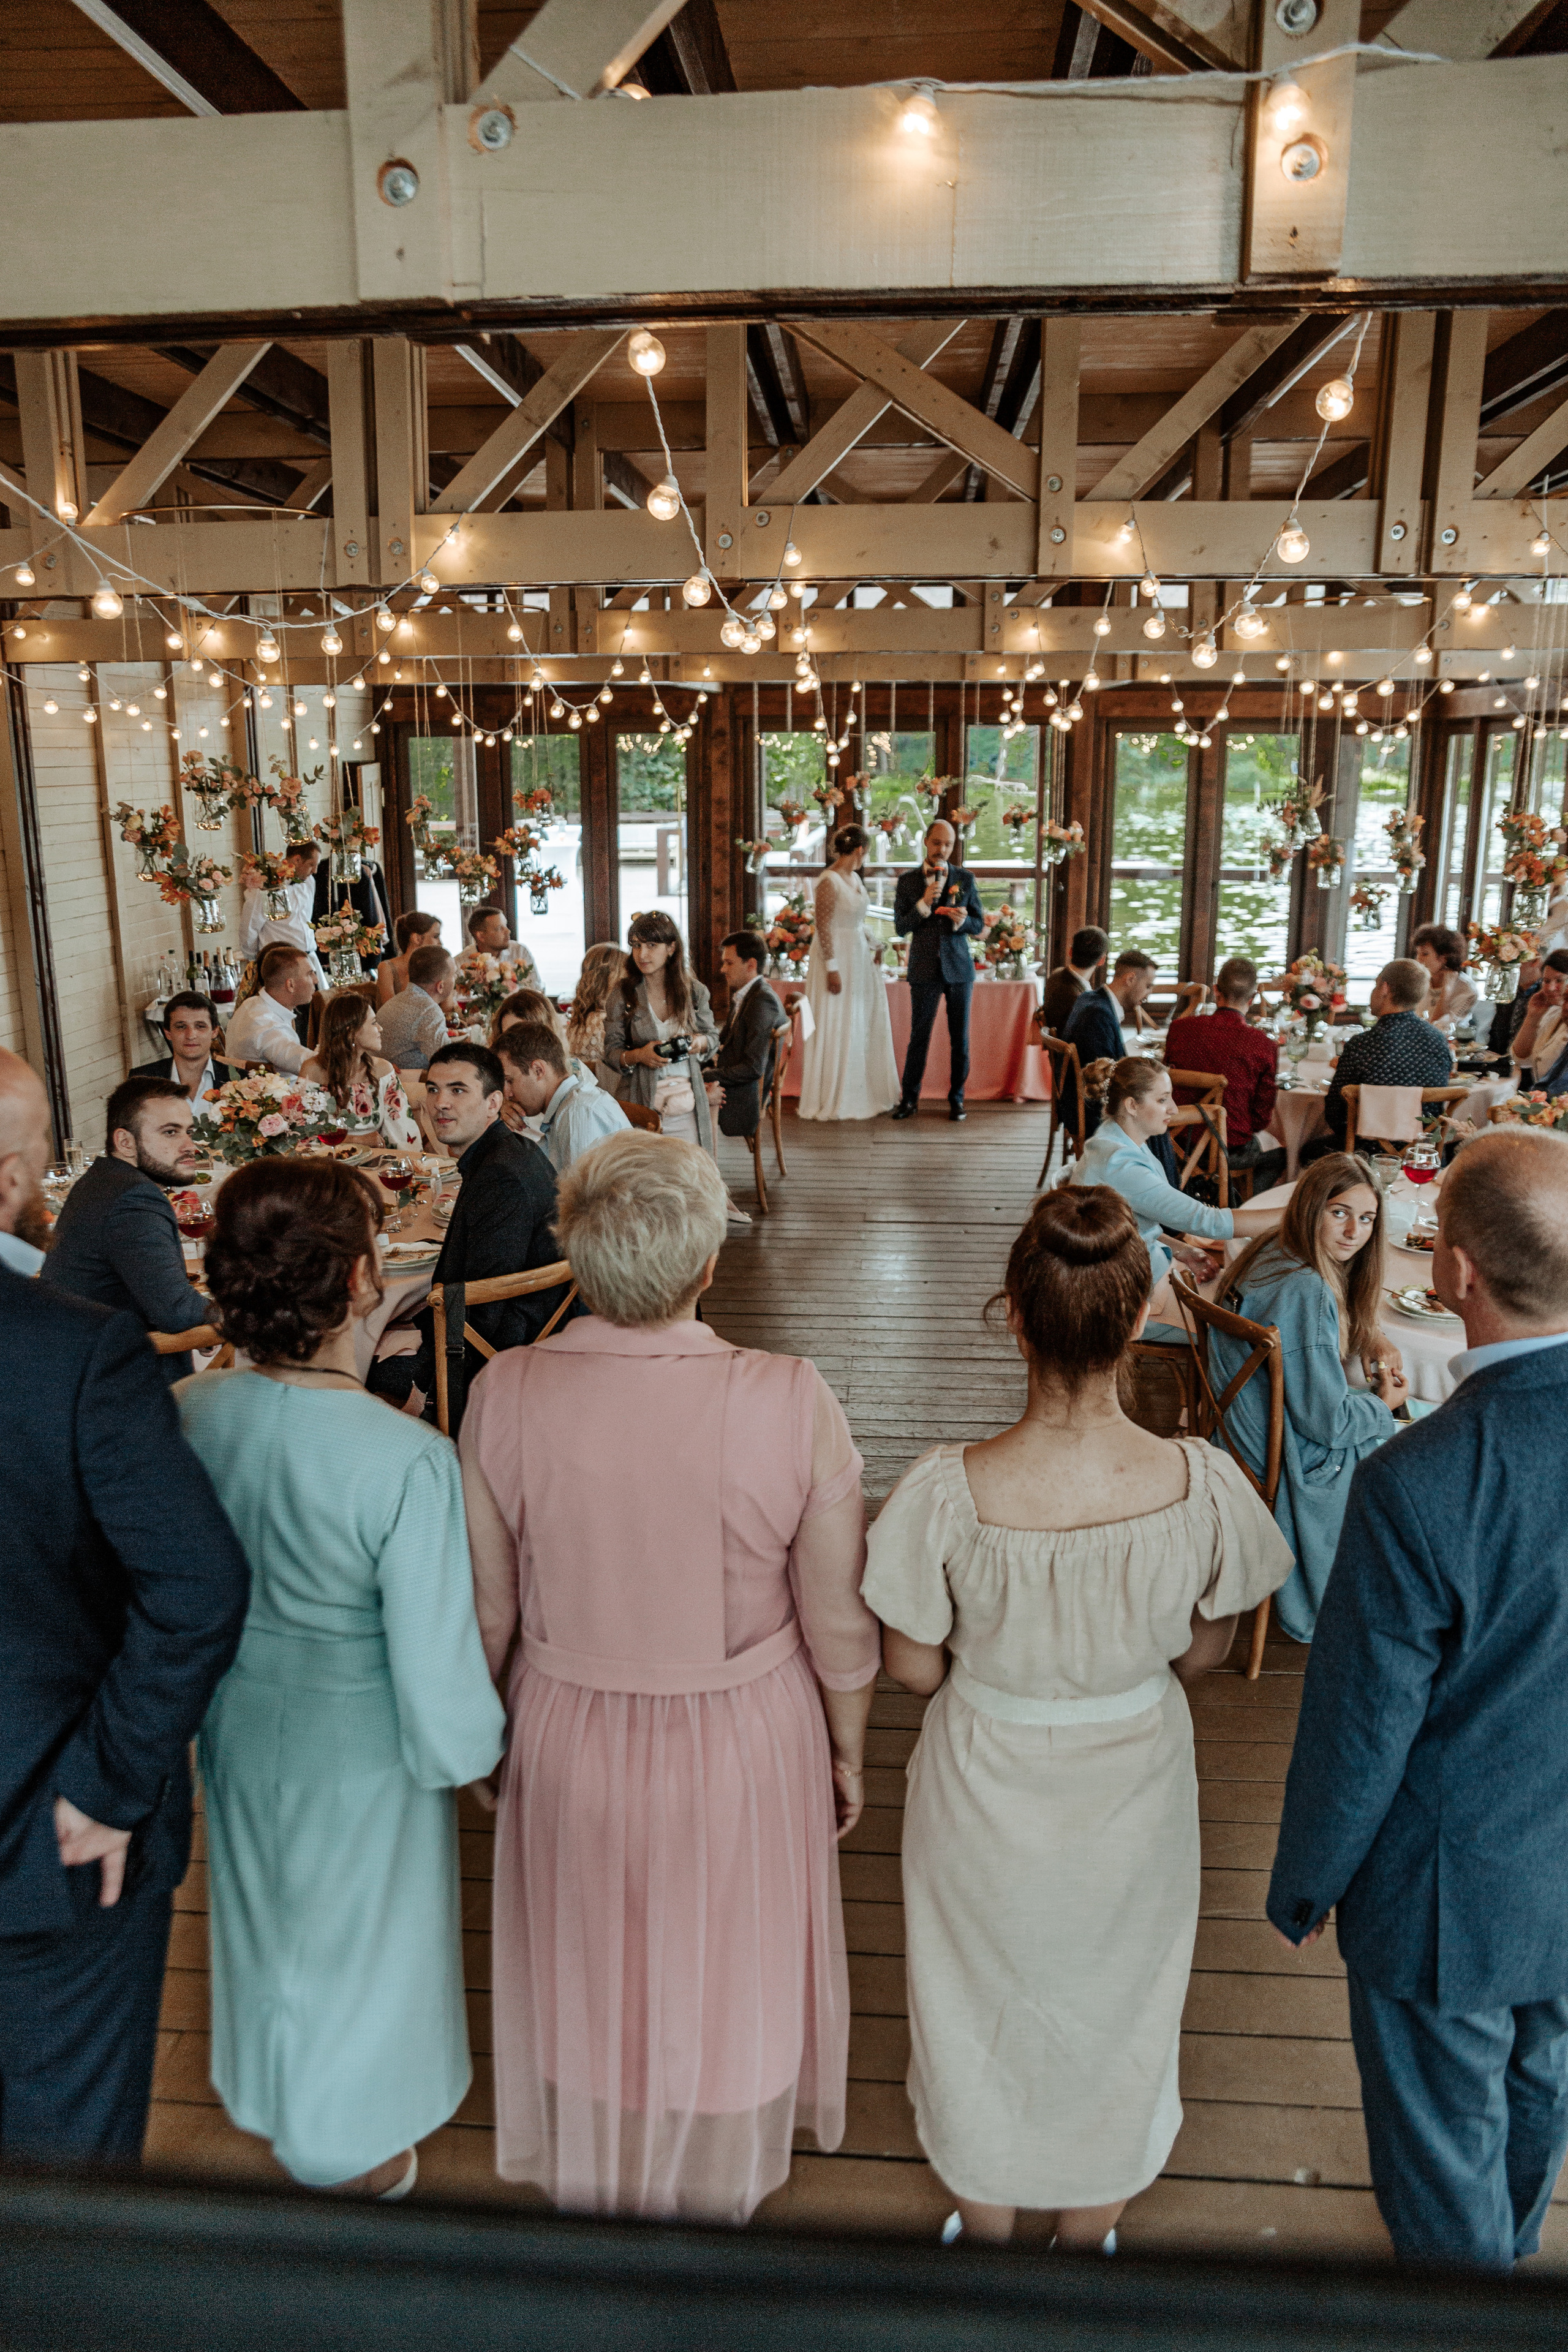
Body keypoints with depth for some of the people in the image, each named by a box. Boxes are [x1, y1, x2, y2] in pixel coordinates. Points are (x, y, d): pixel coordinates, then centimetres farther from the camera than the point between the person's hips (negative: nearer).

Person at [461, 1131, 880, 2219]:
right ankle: (719, 2181, 53)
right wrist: (849, 1751, 5)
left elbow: (486, 1610, -8)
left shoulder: (504, 1393, -21)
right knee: (726, 1971, 26)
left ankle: (590, 2179, 54)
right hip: (745, 1747, -1)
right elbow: (839, 1624, -14)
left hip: (568, 1738, 1)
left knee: (586, 1972, 27)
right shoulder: (792, 1402, -26)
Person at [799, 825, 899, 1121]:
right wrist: (832, 969, -21)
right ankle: (834, 1100, 11)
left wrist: (874, 947, 6)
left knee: (865, 1026, 12)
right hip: (837, 956, -9)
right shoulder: (829, 882, -16)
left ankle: (864, 1095, 22)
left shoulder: (854, 878, 10)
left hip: (860, 958, 9)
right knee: (836, 1029, 0)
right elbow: (823, 928, -19)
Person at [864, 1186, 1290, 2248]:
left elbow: (914, 1669, -15)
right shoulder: (1202, 1486, -27)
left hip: (988, 1793, -1)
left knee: (986, 2010, 27)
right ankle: (1089, 2231, 55)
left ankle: (987, 2232, 53)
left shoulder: (946, 1495, -31)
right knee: (1114, 2011, 29)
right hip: (1133, 1798, 1)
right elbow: (1203, 1654, -9)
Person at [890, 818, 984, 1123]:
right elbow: (900, 927, -4)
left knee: (960, 1037, 5)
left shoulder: (965, 879, 4)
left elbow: (979, 925, 6)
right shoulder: (907, 881, 1)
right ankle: (909, 1098, 12)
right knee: (919, 1037, 2)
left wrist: (962, 921, -17)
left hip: (959, 968, 1)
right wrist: (924, 903, -18)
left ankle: (957, 1097, 16)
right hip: (924, 969, -1)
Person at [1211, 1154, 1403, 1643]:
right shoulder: (1304, 1292, -31)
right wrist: (1382, 1404, -6)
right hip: (1289, 1465, -9)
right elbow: (1327, 1420, -25)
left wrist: (1373, 1337, 2)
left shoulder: (1274, 1254, -1)